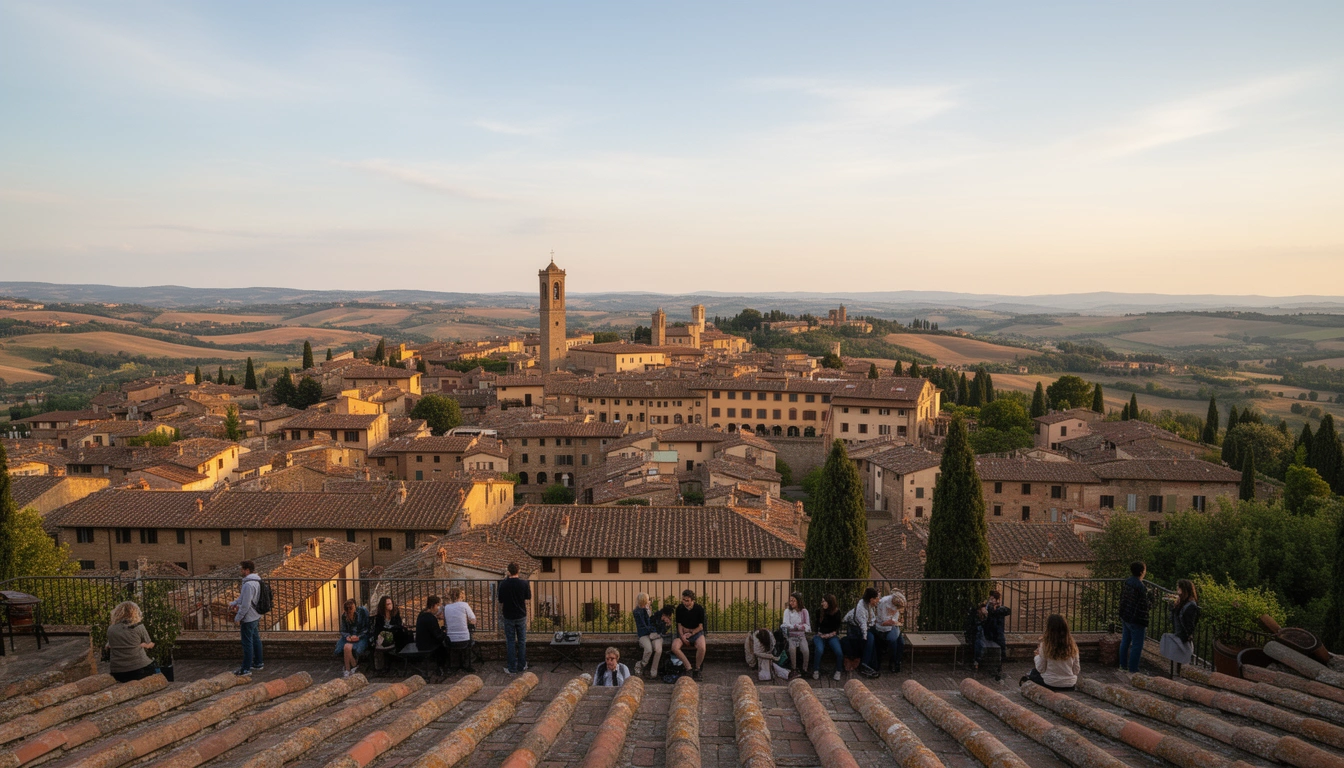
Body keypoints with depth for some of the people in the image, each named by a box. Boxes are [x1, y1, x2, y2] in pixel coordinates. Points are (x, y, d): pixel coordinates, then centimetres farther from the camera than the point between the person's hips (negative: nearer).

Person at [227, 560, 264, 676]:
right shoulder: (256, 581, 6)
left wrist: (238, 617, -14)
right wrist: (233, 603, 9)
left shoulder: (248, 584, -26)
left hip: (248, 618, -10)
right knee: (255, 639, 19)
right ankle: (258, 663, 30)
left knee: (247, 643, -1)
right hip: (255, 616, 10)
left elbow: (245, 605, -25)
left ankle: (246, 669, 7)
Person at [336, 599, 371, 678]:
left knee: (347, 647, -30)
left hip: (361, 637, -4)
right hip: (350, 637, 4)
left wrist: (358, 636, -17)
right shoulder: (344, 615, 5)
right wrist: (347, 636, -14)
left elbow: (367, 627, -5)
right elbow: (343, 630, 9)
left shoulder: (363, 611, -8)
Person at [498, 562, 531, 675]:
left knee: (510, 642, 7)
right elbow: (528, 597, 2)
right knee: (522, 641, 12)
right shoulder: (524, 583, -11)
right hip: (521, 615, 1)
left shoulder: (503, 584, -11)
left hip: (508, 616, -1)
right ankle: (522, 666, 18)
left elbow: (501, 601, -3)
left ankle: (512, 668, 10)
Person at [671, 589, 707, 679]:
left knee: (701, 647, -35)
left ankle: (697, 669, -10)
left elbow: (700, 627, -2)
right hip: (683, 634, 2)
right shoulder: (679, 608, -1)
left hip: (696, 632, -2)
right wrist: (683, 637, -14)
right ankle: (689, 668, -21)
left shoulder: (699, 609, -6)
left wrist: (691, 633, -14)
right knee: (674, 648, -29)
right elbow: (679, 625, 2)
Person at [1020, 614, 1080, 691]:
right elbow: (1076, 670, -2)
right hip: (1070, 686, 2)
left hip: (1050, 684, -2)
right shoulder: (1072, 645, -10)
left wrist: (1038, 655, 7)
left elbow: (1041, 669, -9)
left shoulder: (1045, 645, -19)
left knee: (1034, 671, 30)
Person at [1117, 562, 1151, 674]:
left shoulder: (1126, 582, 2)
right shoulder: (1141, 587, -23)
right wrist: (1150, 605, -1)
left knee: (1125, 641, 18)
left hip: (1124, 617, 8)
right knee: (1137, 645, 3)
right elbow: (1143, 607, -20)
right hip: (1136, 620, -8)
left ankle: (1123, 665, 29)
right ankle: (1133, 669, 9)